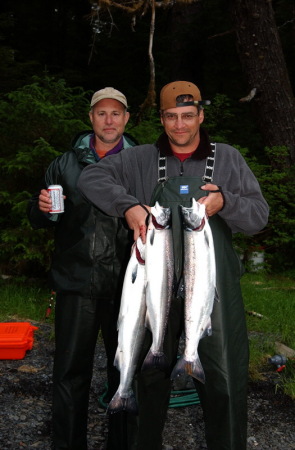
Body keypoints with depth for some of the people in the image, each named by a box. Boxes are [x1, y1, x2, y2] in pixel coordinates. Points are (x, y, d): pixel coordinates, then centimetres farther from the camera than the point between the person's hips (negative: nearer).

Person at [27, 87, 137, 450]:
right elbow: (37, 219, 10)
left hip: (125, 284, 0)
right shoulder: (67, 163, 7)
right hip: (76, 283, 0)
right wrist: (43, 209, -11)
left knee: (124, 369, 13)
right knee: (70, 372, 6)